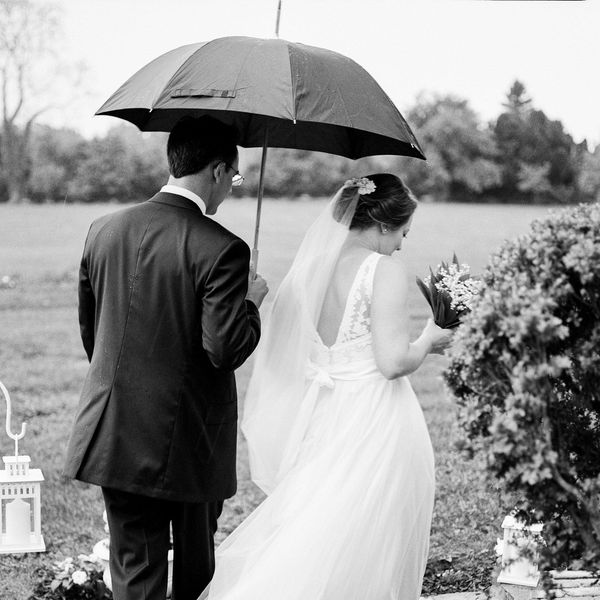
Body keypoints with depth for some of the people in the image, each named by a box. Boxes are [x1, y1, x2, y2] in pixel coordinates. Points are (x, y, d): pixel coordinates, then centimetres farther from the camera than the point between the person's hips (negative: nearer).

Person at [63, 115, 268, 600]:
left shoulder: (104, 230, 2)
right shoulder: (220, 249, -16)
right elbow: (226, 350, -20)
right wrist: (251, 303, -1)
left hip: (114, 437, 4)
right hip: (189, 443, -4)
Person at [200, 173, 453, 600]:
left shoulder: (312, 266, 5)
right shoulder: (386, 270, -14)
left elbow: (287, 359, 9)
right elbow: (393, 362, -18)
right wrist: (428, 341, 0)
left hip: (320, 418, 6)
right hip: (375, 422, -6)